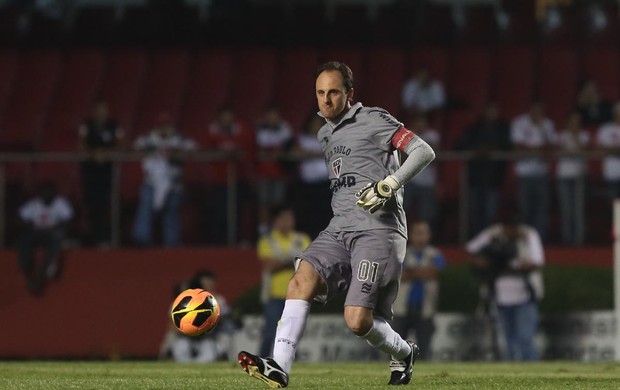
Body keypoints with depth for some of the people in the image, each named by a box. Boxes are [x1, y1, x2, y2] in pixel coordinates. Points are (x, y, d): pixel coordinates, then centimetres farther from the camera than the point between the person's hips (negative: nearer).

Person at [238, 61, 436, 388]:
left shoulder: (373, 121, -1)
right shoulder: (325, 134, 22)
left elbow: (424, 151, -7)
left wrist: (389, 184, -18)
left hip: (379, 230, -7)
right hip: (340, 229, 7)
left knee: (357, 320, -16)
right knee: (301, 279, -22)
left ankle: (403, 353, 17)